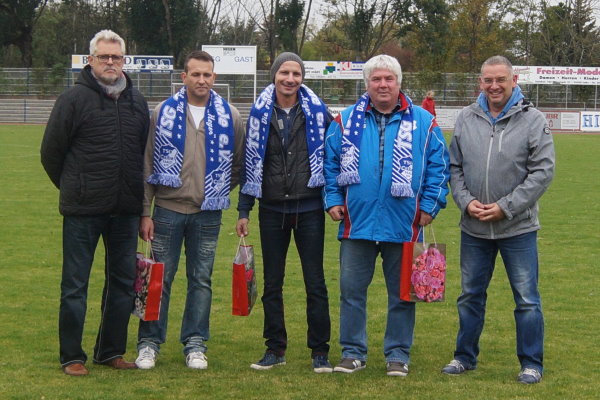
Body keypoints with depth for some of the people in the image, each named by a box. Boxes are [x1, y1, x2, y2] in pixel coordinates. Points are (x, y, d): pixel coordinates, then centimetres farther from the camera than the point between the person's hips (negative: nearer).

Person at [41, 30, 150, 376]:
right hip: (83, 210, -5)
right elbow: (51, 152, 0)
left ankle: (111, 351, 22)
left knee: (123, 282, 10)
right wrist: (73, 188, 7)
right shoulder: (75, 98, -6)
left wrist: (135, 194, 14)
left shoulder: (137, 101, 9)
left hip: (125, 210, 5)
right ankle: (72, 356, 10)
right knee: (75, 285, 1)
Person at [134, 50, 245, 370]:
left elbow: (239, 163, 12)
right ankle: (149, 343, 12)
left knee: (201, 280, 7)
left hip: (208, 212, 1)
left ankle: (195, 345, 15)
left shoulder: (228, 116, 3)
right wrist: (144, 213, -2)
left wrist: (221, 189, 7)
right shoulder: (164, 112, 0)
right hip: (167, 208, -1)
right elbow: (147, 164, 1)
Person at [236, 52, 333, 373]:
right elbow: (250, 163, 6)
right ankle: (275, 349, 18)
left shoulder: (317, 112, -1)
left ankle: (320, 351, 9)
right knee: (272, 283, 8)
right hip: (272, 210, 2)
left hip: (309, 209, -2)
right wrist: (243, 210, 5)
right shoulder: (260, 113, 3)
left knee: (315, 283, 1)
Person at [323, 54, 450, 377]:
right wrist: (333, 200, 1)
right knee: (351, 290, 5)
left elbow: (439, 167, 5)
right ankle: (353, 352, 16)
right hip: (356, 223, 1)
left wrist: (430, 205, -2)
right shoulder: (346, 121, 7)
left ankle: (398, 354, 17)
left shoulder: (423, 123, 3)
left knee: (402, 293, 7)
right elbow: (329, 164, 11)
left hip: (403, 226, -1)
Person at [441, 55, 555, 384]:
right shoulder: (466, 119, 4)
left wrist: (505, 207, -15)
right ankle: (465, 357, 28)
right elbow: (454, 167, 9)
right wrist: (466, 201, -8)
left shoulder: (532, 120, -6)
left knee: (527, 300, 3)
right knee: (471, 295, 15)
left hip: (518, 228, -3)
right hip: (473, 228, 3)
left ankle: (531, 363, 14)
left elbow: (542, 172, -10)